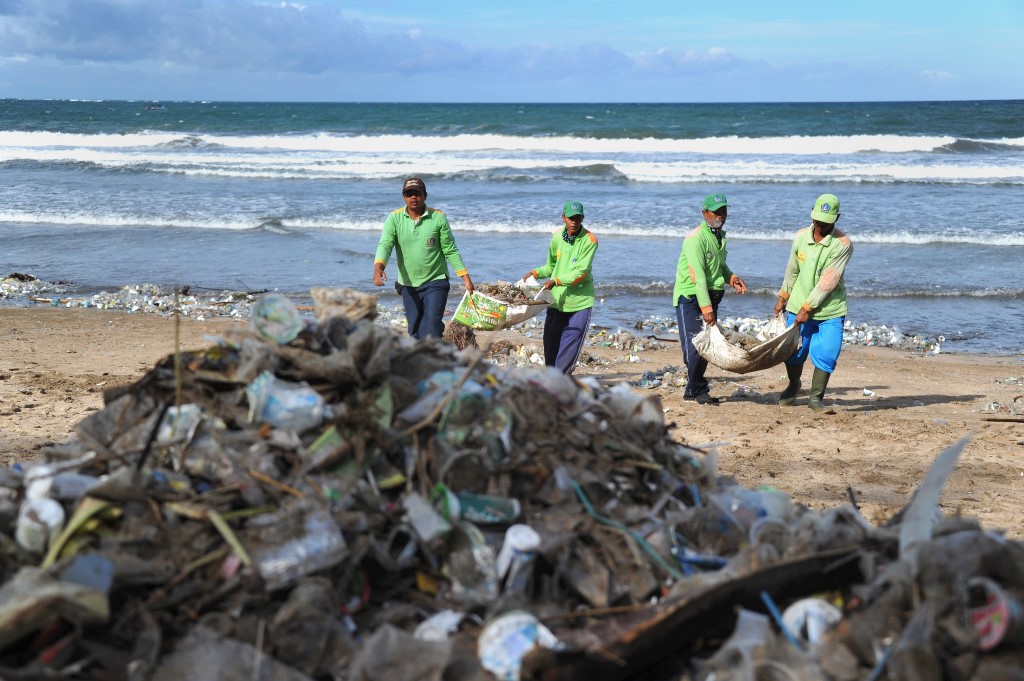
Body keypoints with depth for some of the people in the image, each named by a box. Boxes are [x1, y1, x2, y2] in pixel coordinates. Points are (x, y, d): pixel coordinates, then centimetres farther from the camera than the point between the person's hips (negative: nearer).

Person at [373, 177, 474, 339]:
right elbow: (385, 244, -15)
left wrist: (466, 277, -6)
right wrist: (378, 267, -34)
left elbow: (450, 251, -2)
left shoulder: (438, 218, -7)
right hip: (408, 285, 3)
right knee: (415, 330, 12)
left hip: (435, 283, -3)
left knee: (431, 328, -14)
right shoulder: (394, 218, -4)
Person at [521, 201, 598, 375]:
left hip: (580, 301, -5)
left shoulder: (589, 240, -13)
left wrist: (556, 281, -27)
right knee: (550, 340, 10)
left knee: (571, 343, -8)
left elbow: (581, 272, -20)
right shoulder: (557, 236, 3)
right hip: (557, 299, 5)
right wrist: (536, 273, 0)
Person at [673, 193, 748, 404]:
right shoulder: (696, 238, -16)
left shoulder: (720, 236, 12)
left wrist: (731, 278, 5)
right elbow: (698, 275, -23)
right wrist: (706, 307, -29)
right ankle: (699, 391, 1)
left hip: (710, 297, 8)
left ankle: (693, 391, 17)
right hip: (691, 297, -8)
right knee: (694, 346, -10)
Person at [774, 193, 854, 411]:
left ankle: (816, 397, 11)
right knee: (793, 352, 8)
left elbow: (828, 281, -19)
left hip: (830, 310, -3)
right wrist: (783, 298, 18)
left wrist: (807, 307, -19)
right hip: (799, 306, 3)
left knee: (825, 355, -7)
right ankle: (793, 386, 36)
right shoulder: (801, 237, -1)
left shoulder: (843, 244, -16)